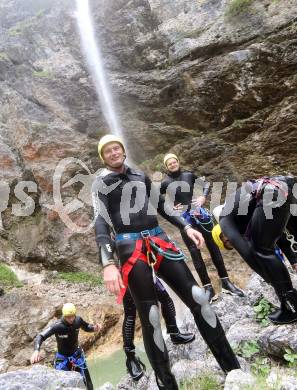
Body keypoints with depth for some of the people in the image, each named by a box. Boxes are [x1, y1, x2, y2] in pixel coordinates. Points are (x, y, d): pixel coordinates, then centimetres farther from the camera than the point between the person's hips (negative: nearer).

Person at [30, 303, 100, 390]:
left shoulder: (78, 320, -19)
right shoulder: (57, 326, -29)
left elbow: (86, 327, 1)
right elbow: (40, 336, -32)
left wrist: (94, 328, -21)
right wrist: (36, 351, -50)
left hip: (77, 354, 2)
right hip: (62, 357, -2)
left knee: (87, 381, 6)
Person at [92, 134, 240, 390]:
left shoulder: (141, 177, 20)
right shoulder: (101, 185, 5)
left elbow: (161, 206, 24)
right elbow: (101, 225, -7)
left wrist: (186, 227, 13)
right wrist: (108, 264, -20)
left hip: (159, 240, 4)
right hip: (130, 247, -4)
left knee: (198, 298, -2)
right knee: (150, 317, -5)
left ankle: (233, 369, 12)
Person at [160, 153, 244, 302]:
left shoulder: (189, 175, 6)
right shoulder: (165, 183, 1)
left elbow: (206, 185, 16)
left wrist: (203, 197, -2)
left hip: (199, 212, 2)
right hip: (183, 218, -2)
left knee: (213, 246, 4)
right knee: (195, 252, -1)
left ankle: (226, 283, 15)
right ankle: (208, 288, 7)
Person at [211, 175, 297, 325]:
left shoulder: (225, 220, 11)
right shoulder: (238, 214, 34)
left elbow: (247, 251, -2)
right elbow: (275, 232, 36)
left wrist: (274, 281, 8)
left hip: (273, 196, -9)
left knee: (260, 251, 4)